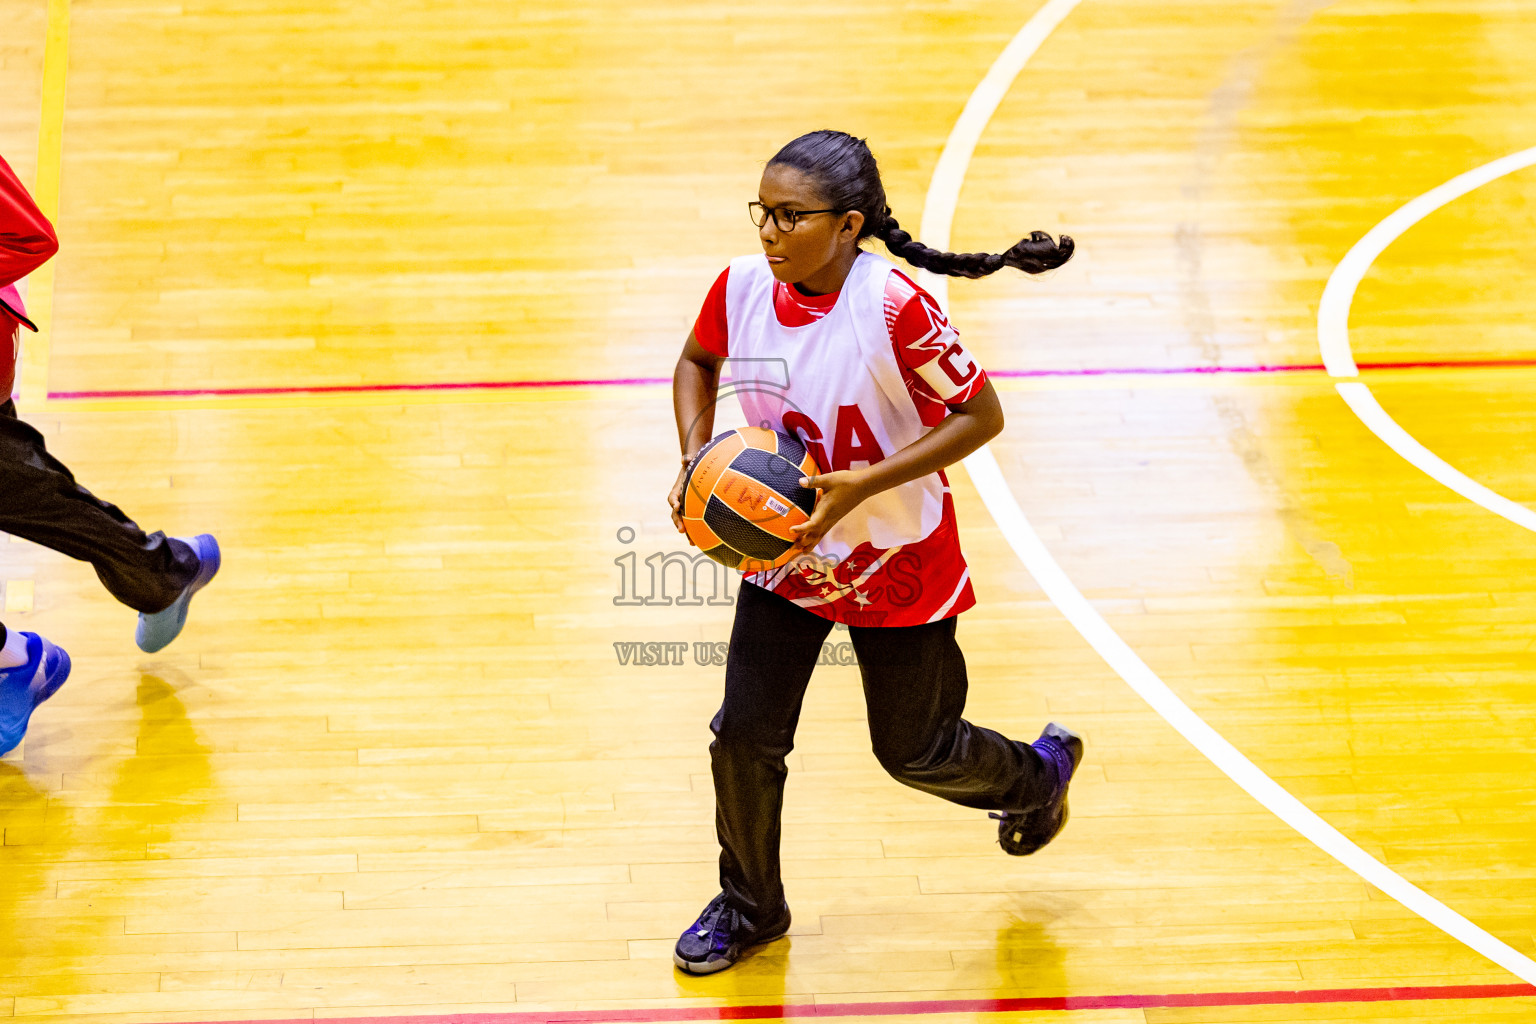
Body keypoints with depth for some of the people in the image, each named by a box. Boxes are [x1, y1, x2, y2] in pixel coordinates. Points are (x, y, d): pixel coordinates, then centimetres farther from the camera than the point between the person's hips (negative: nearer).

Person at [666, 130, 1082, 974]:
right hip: (782, 550, 4)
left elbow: (982, 416, -20)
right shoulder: (742, 287, -12)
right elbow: (696, 362, 10)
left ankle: (1038, 773, 45)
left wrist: (866, 483, -29)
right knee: (744, 735, 1)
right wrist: (695, 459, -8)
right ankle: (749, 904, 27)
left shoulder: (894, 309, -28)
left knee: (913, 751, 11)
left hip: (896, 563, -4)